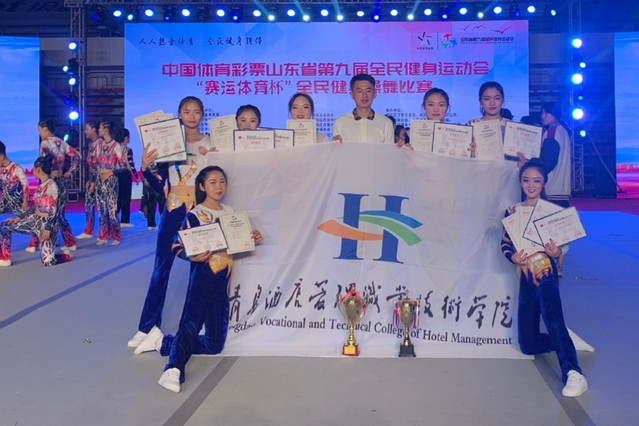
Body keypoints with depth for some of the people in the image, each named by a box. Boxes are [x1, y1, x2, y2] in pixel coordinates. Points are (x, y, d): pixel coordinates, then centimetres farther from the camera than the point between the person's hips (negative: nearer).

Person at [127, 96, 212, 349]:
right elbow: (159, 185, 3)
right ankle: (147, 327, 7)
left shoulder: (210, 143, 4)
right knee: (161, 267, 2)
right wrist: (145, 168, -13)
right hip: (173, 209, 1)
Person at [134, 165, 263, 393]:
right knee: (192, 322, -28)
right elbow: (178, 246, -7)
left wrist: (251, 238, 1)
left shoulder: (230, 212, 14)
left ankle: (163, 342, 15)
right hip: (202, 275, -6)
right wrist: (192, 256, -27)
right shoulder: (194, 215, -2)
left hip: (223, 279, 6)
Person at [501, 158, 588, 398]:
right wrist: (513, 257, -12)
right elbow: (505, 244, 9)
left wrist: (556, 252, -21)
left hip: (546, 273, -5)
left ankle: (573, 373, -40)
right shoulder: (512, 211, 12)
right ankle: (564, 343, 33)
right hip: (525, 279, 5)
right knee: (528, 345, 6)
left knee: (552, 316, -35)